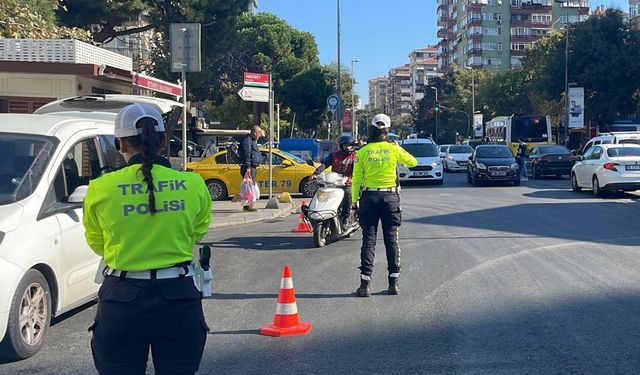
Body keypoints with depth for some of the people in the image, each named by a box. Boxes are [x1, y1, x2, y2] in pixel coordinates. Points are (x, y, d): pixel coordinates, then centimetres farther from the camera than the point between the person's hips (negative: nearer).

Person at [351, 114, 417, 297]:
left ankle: (365, 283, -2)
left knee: (368, 240, 1)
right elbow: (412, 162, 14)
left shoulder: (362, 152, -3)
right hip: (390, 197, 1)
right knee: (391, 240, 7)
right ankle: (393, 282, 9)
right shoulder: (393, 148, -2)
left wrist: (354, 202, 4)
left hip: (369, 197, 0)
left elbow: (356, 180, -3)